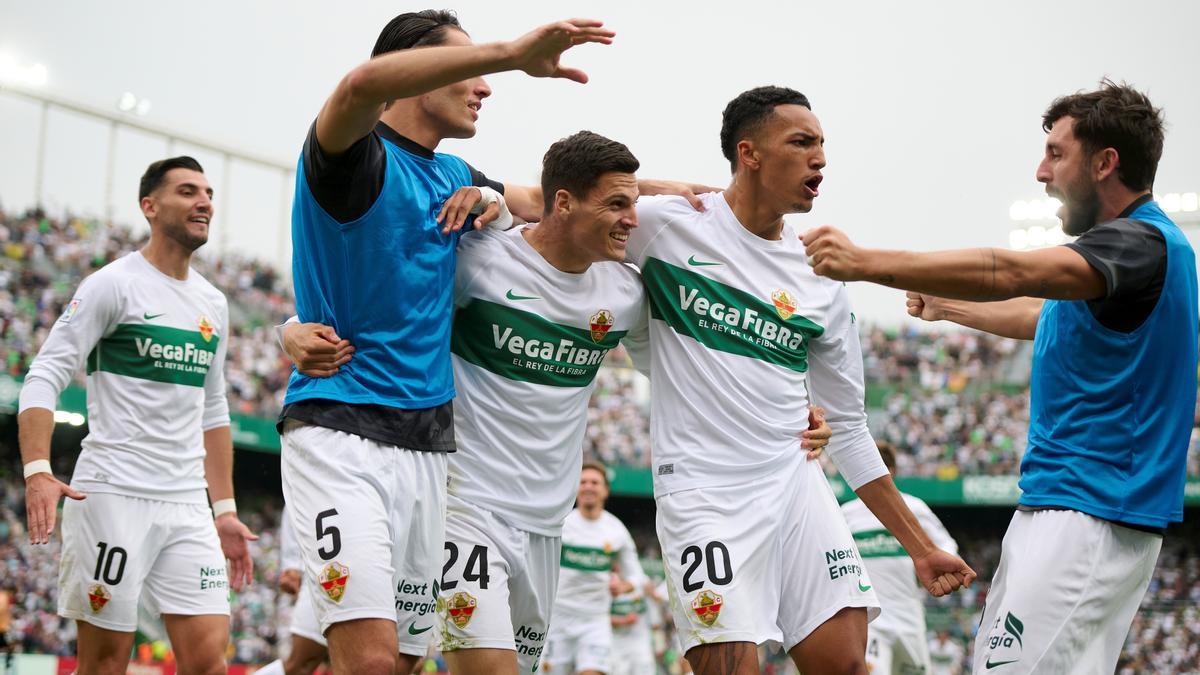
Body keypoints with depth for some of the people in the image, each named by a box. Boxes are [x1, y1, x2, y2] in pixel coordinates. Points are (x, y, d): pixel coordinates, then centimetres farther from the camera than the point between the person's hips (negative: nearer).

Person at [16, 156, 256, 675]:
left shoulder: (214, 305, 17)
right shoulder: (114, 285, -3)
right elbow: (44, 380, -9)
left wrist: (225, 509, 18)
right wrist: (38, 472, -24)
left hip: (188, 505, 6)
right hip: (113, 493, -6)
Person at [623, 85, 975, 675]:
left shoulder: (821, 281, 11)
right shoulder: (666, 224, -2)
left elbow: (847, 426, 17)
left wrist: (919, 547, 16)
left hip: (795, 482, 5)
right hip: (703, 488, -5)